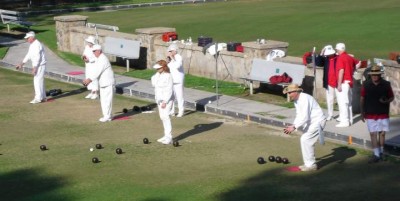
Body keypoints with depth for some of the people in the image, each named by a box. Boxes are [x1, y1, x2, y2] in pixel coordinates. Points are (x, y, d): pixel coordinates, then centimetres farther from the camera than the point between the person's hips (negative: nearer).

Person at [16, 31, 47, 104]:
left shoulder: (37, 45, -21)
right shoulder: (32, 45, 12)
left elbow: (37, 58, -25)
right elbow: (28, 55, 18)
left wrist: (34, 68, -26)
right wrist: (21, 64, 15)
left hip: (40, 65, -10)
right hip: (37, 65, 10)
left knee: (37, 81, -9)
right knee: (40, 81, 12)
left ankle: (38, 98, -6)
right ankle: (43, 97, 17)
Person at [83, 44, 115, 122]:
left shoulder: (103, 59, -19)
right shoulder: (98, 59, 13)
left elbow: (98, 72, -26)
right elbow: (95, 71, 14)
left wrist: (89, 79, -28)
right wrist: (88, 79, 5)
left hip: (108, 83, -10)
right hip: (103, 83, 10)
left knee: (107, 100, -6)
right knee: (103, 100, 13)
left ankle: (107, 116, 0)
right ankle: (107, 115, 20)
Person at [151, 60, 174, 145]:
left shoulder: (168, 76, -16)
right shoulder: (158, 76, 11)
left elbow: (169, 90, -19)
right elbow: (153, 83, 4)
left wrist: (165, 101, -23)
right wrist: (157, 74, -1)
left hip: (167, 100, -9)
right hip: (160, 100, 9)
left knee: (165, 116, -16)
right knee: (162, 117, 11)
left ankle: (169, 137, -15)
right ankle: (166, 136, 19)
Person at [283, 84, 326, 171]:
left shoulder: (304, 99, -24)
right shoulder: (296, 100, 8)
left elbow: (305, 117, -29)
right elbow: (299, 115, 13)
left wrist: (294, 127, -29)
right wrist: (293, 125, -1)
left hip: (318, 121, -10)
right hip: (311, 122, 10)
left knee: (305, 140, -12)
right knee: (304, 140, 10)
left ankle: (311, 164, -5)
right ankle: (309, 163, 18)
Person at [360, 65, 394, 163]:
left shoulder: (386, 85, -5)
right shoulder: (366, 85, -4)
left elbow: (392, 97, 5)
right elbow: (362, 99, 4)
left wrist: (386, 101, -17)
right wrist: (362, 113, 3)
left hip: (383, 114, 0)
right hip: (370, 114, 0)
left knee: (382, 133, 7)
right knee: (373, 134, -3)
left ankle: (381, 152, 24)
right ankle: (376, 154, 1)